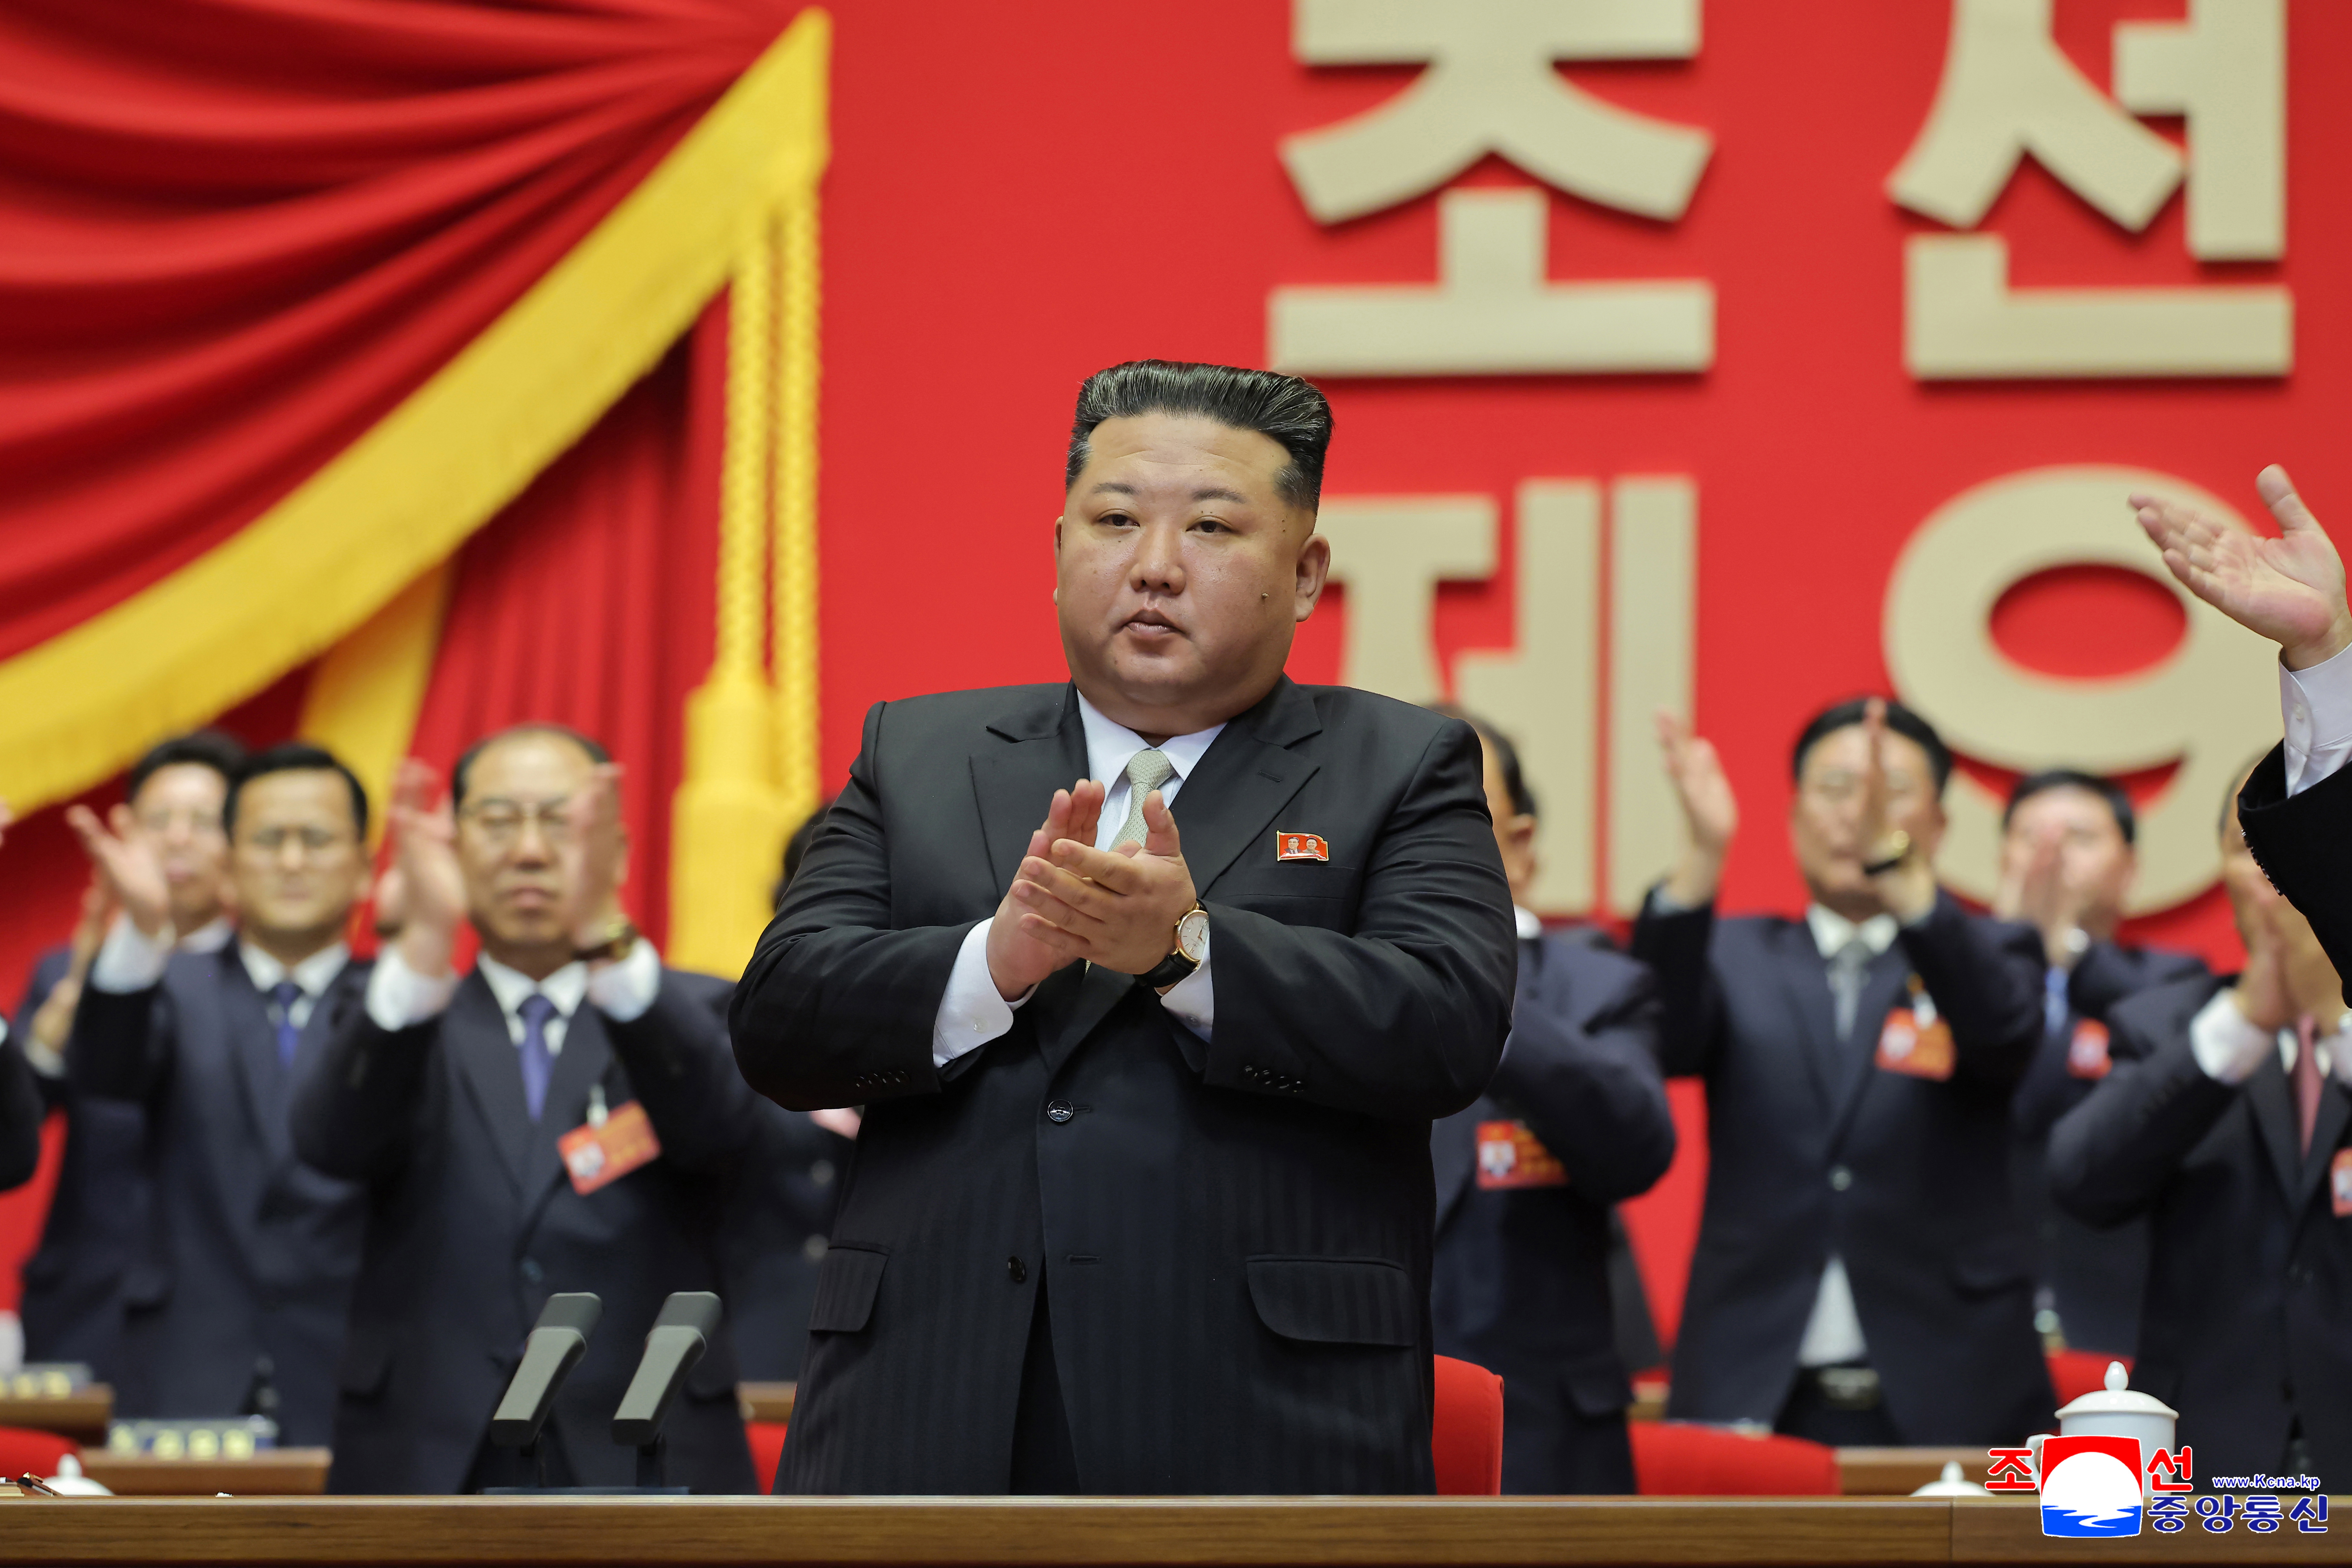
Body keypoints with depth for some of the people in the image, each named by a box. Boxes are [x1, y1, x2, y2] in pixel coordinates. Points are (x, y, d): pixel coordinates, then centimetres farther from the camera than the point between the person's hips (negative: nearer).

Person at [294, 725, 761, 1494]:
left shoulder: (690, 1016, 10)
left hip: (646, 1483, 0)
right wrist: (424, 942, -29)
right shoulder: (405, 1023, 11)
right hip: (427, 1481, 0)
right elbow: (335, 1139, -12)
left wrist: (607, 939, -31)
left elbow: (717, 1124, -14)